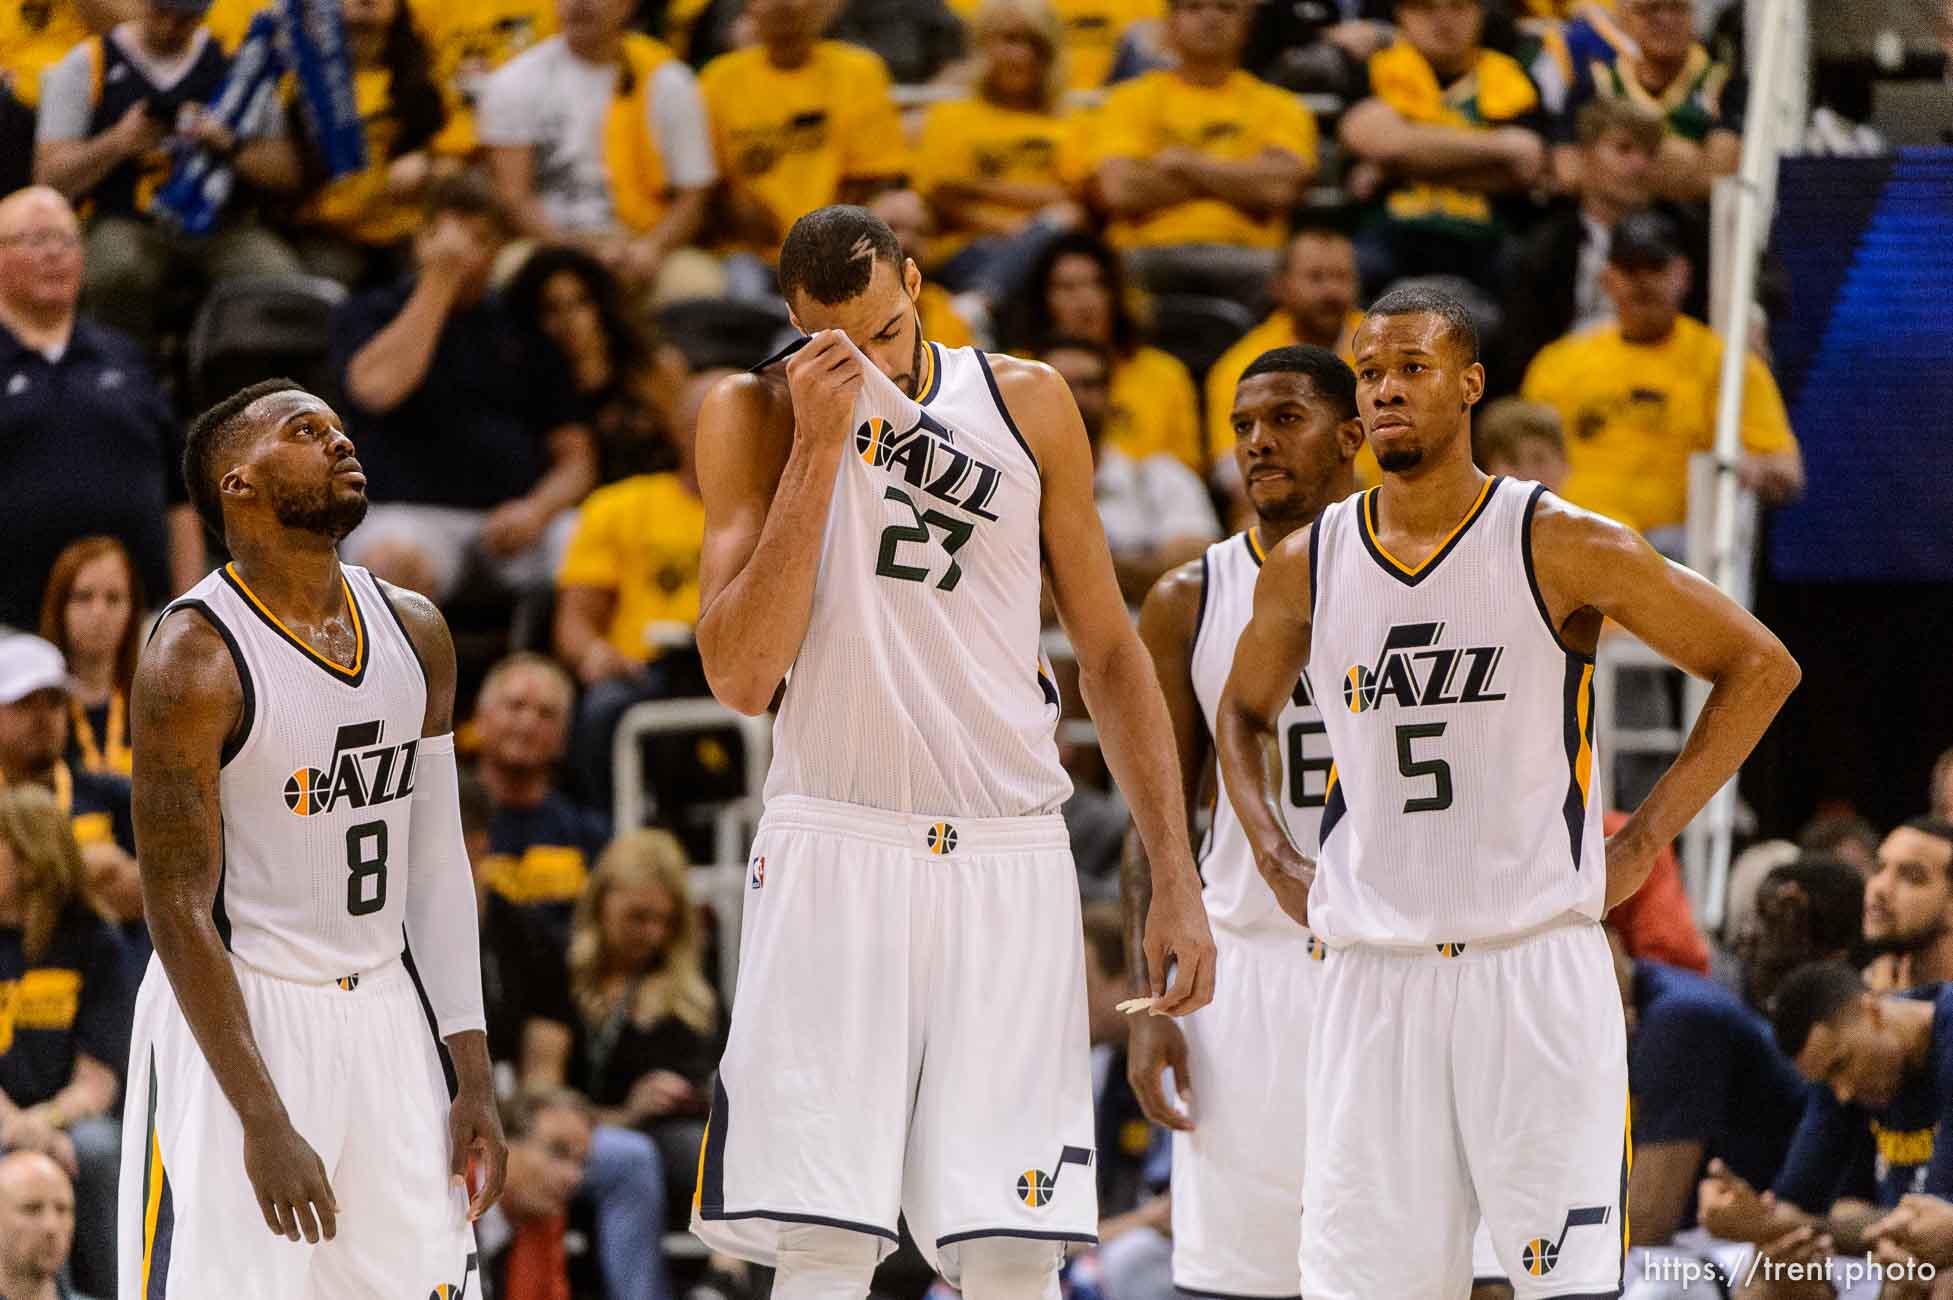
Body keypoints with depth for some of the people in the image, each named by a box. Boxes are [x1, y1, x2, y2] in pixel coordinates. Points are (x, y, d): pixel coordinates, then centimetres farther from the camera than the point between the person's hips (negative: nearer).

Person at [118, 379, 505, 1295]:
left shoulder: (414, 633, 6)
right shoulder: (195, 660, -14)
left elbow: (437, 865, 11)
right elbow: (180, 911, -14)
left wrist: (475, 1078, 5)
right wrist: (264, 1123, -19)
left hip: (379, 1011, 6)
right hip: (230, 1015, -6)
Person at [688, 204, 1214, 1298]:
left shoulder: (1027, 403, 8)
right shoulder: (758, 417, 2)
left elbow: (1109, 651, 14)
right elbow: (742, 676, -9)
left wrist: (1176, 878, 8)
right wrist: (820, 444, -13)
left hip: (1008, 860, 2)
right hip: (834, 850, -2)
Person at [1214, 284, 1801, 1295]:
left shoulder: (1560, 548, -5)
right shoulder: (1307, 565, 7)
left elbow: (1760, 666, 2)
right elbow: (1243, 711, 28)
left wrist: (1643, 840, -2)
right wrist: (1276, 860, 12)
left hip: (1537, 966, -3)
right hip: (1371, 975, 3)